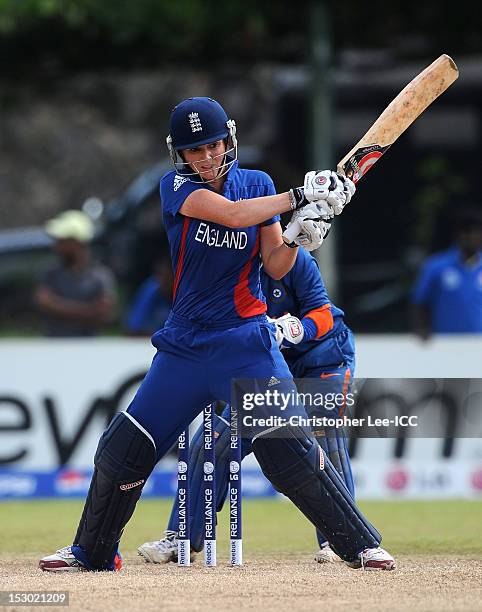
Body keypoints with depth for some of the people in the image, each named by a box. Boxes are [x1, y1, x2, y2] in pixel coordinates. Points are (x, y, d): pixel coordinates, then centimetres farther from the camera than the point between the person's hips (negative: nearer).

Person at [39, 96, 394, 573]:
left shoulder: (257, 185, 2)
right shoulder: (176, 187, -4)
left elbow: (276, 268, 1)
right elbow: (232, 214, -22)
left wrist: (300, 235, -19)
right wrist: (301, 195, -25)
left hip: (247, 342, -1)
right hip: (184, 345, 1)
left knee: (290, 448, -14)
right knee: (124, 446, 3)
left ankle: (360, 545, -5)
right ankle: (91, 551, 22)